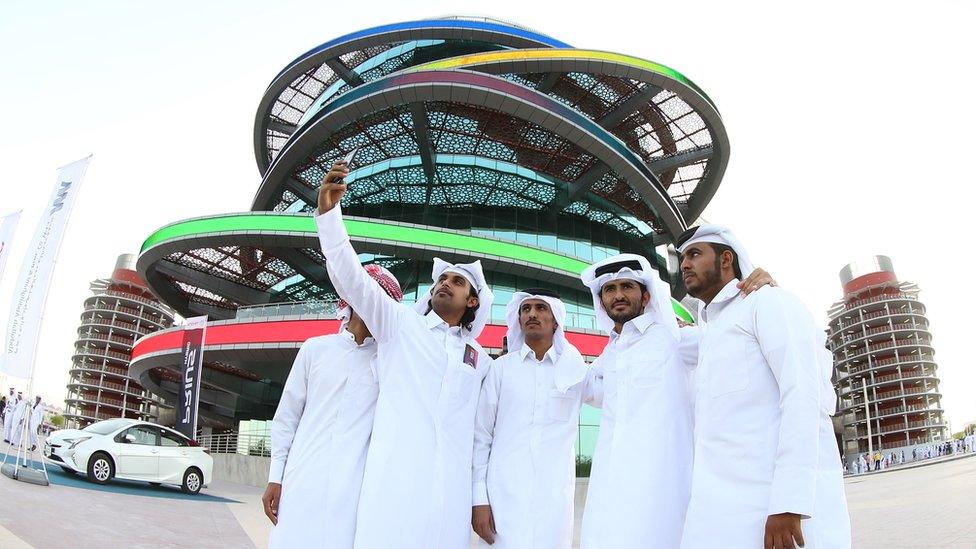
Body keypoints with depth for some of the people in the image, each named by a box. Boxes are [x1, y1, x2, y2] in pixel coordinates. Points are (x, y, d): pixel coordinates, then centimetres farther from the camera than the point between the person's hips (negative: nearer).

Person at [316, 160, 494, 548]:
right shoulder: (399, 324, 10)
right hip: (394, 476, -2)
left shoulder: (480, 360, 19)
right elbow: (350, 276, -2)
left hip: (450, 485, 3)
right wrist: (328, 210, -15)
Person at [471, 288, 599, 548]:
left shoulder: (576, 370, 7)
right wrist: (479, 497, -2)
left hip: (555, 498, 1)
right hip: (503, 495, -1)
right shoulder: (501, 368, 5)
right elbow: (481, 435, 5)